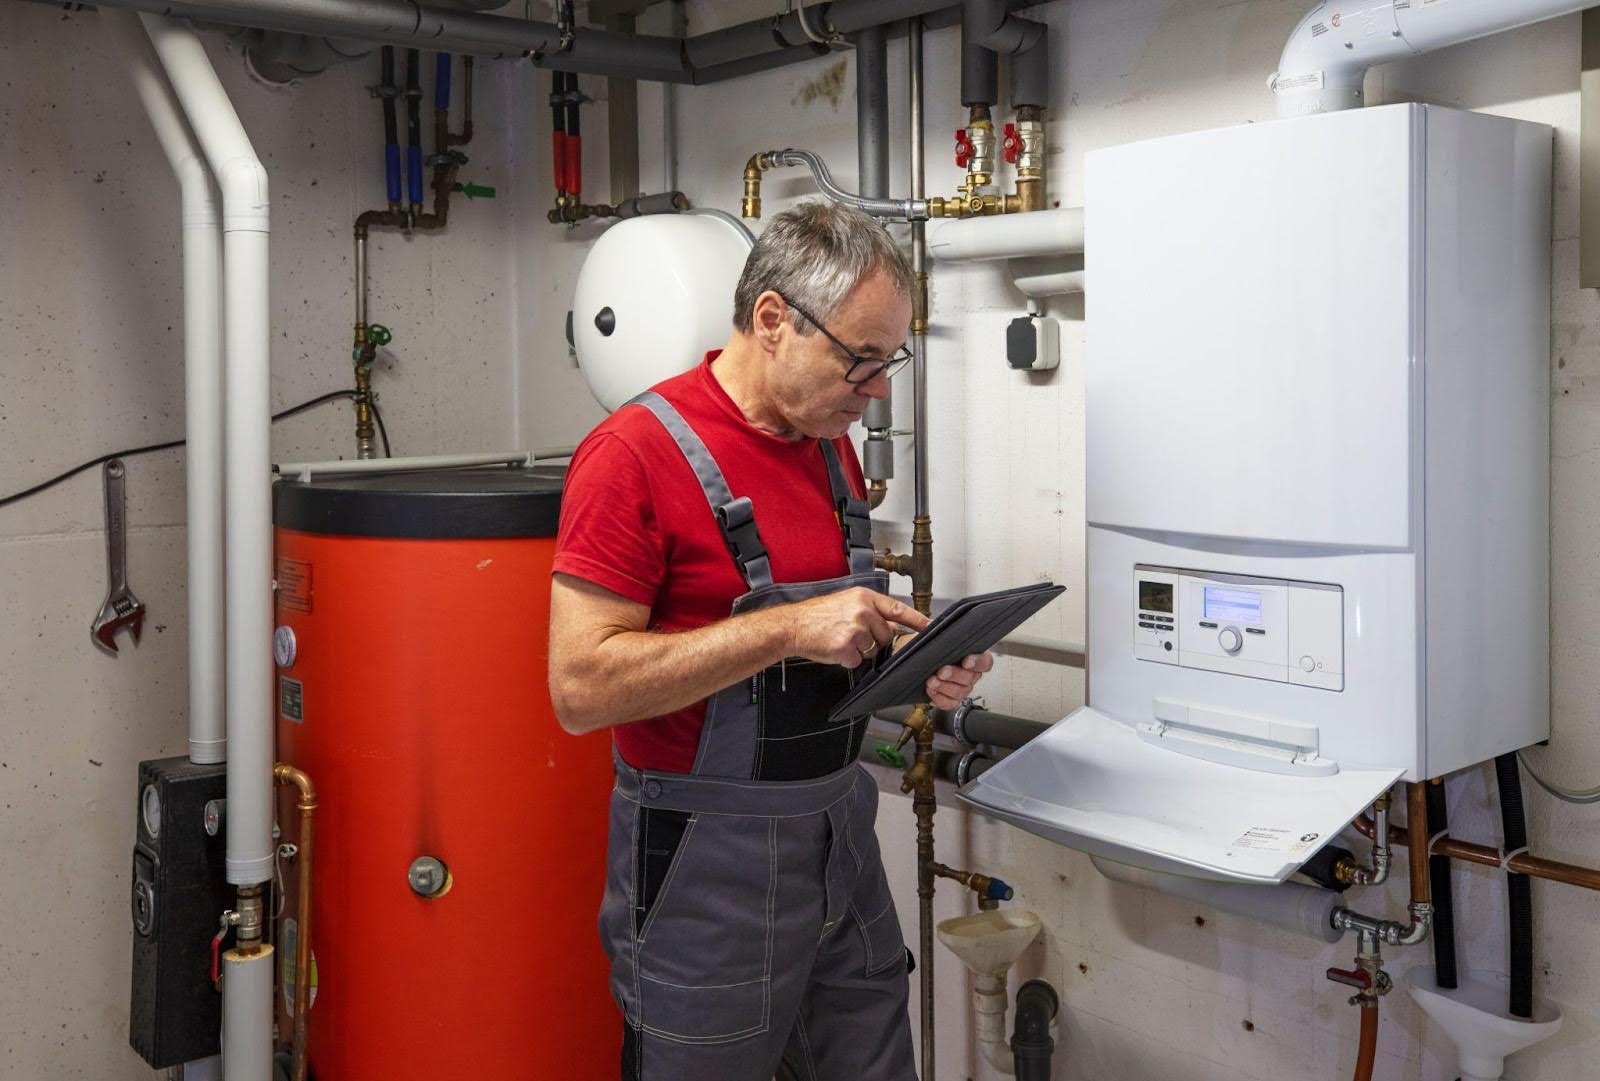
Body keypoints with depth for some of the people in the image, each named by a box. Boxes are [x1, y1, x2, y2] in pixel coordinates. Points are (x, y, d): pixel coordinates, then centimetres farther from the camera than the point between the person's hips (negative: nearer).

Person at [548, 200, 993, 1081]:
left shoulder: (833, 448, 7)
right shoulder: (637, 453, -17)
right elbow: (580, 687, -22)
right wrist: (786, 630, -26)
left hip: (839, 835, 7)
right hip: (708, 863, -7)